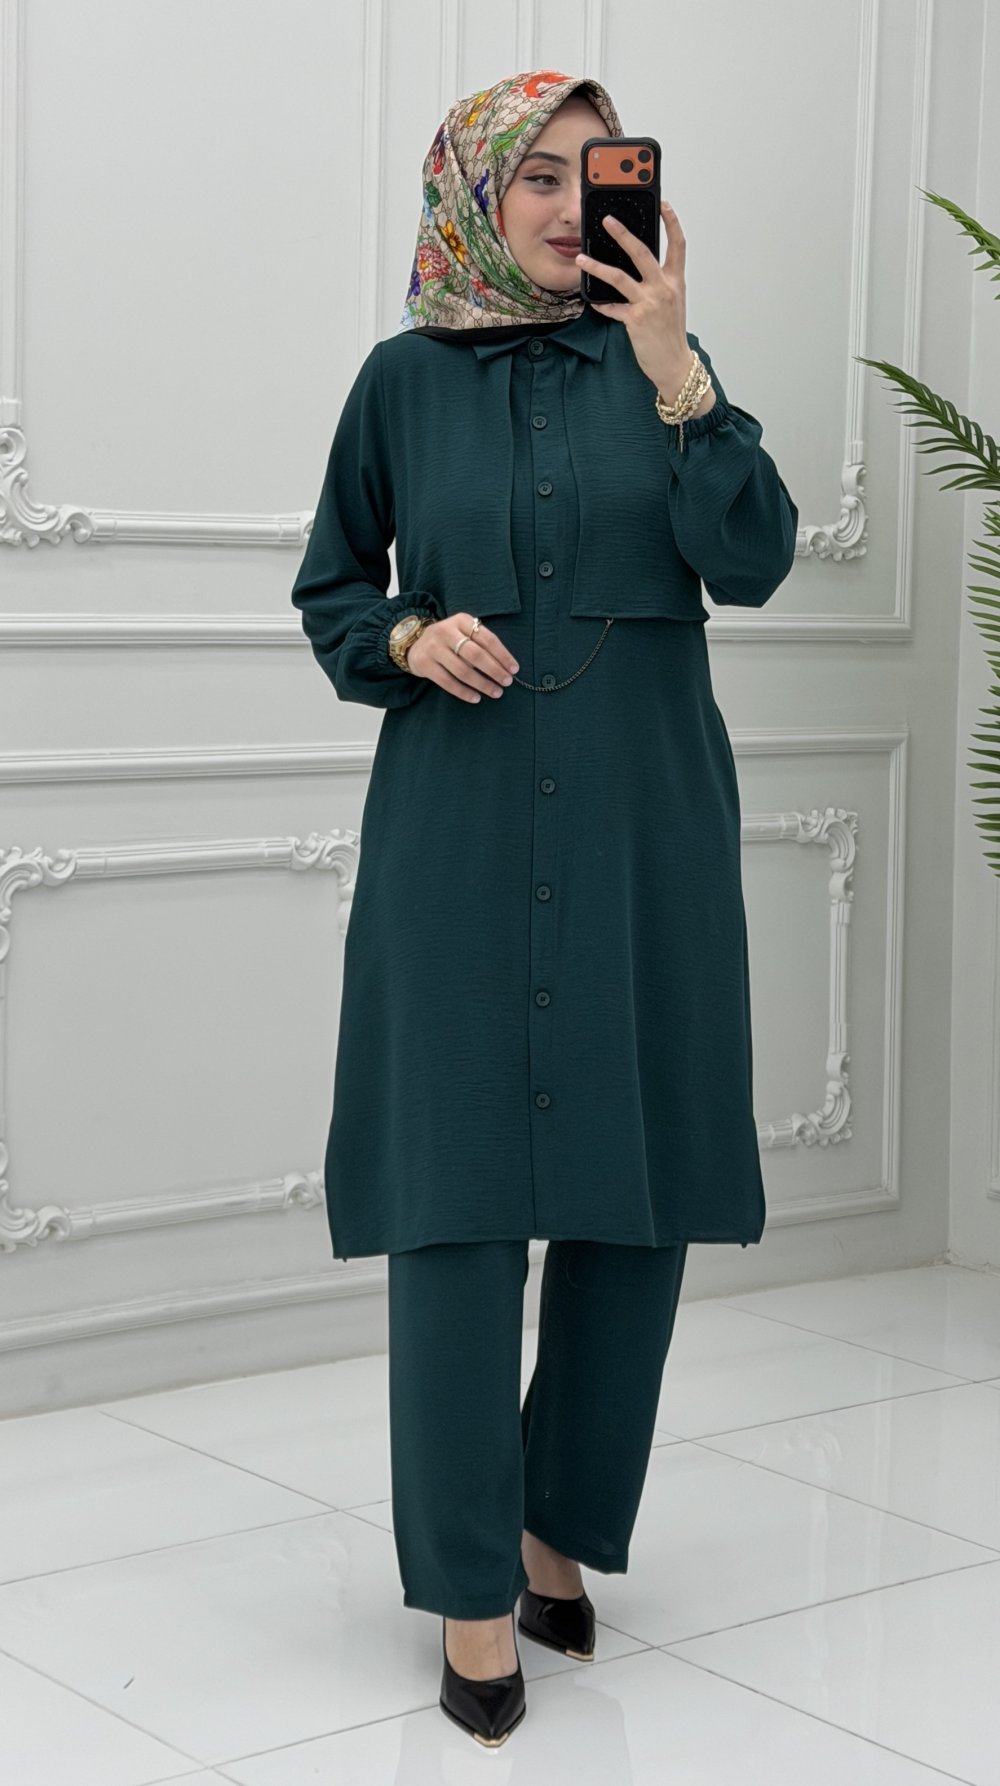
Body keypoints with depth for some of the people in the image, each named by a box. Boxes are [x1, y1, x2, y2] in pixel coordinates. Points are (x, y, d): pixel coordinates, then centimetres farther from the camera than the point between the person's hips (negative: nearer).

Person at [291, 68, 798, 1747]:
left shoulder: (659, 361, 7)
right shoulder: (406, 381, 5)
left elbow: (754, 563, -6)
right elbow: (330, 591, 13)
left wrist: (674, 370, -15)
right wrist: (410, 637, -8)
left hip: (643, 822, 2)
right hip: (458, 826, -1)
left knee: (636, 1192, 5)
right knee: (458, 1194, -5)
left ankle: (561, 1530, 24)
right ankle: (473, 1593, 4)